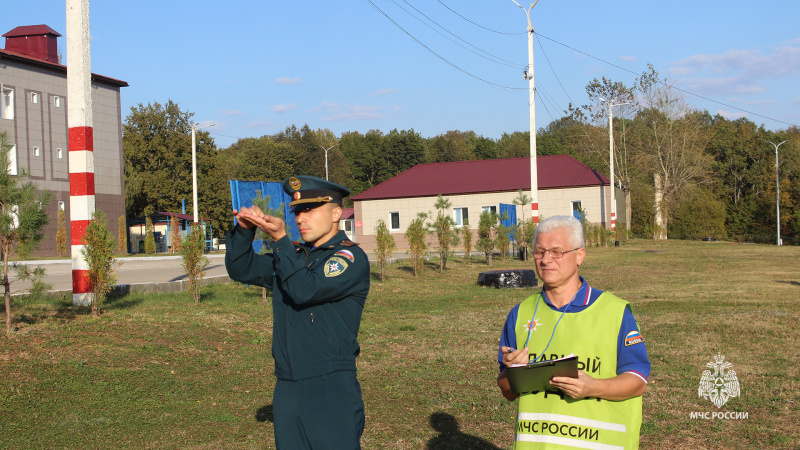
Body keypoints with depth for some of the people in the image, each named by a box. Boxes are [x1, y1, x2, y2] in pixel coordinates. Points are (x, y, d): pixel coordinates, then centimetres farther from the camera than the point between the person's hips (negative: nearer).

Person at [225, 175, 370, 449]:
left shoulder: (351, 258, -8)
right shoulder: (293, 255, 15)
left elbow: (305, 290, -20)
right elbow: (241, 270, 16)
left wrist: (280, 239, -18)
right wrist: (244, 229, -1)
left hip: (332, 389, -7)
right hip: (287, 390, 7)